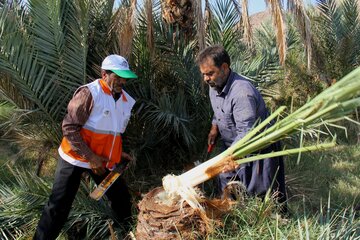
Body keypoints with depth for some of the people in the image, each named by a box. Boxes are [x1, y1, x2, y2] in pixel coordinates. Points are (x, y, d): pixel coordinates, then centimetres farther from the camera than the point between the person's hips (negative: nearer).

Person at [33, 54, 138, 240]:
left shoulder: (126, 100, 3)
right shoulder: (89, 93, -19)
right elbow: (69, 127, -20)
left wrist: (119, 153, 4)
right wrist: (90, 158, -21)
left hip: (104, 160, 6)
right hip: (75, 157, -6)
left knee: (121, 197, 12)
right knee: (60, 205, 0)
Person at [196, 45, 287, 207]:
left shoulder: (242, 92, -32)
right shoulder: (214, 86, -3)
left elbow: (246, 134, -34)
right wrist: (214, 127, -1)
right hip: (232, 146, 8)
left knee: (259, 194, 3)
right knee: (224, 190, 17)